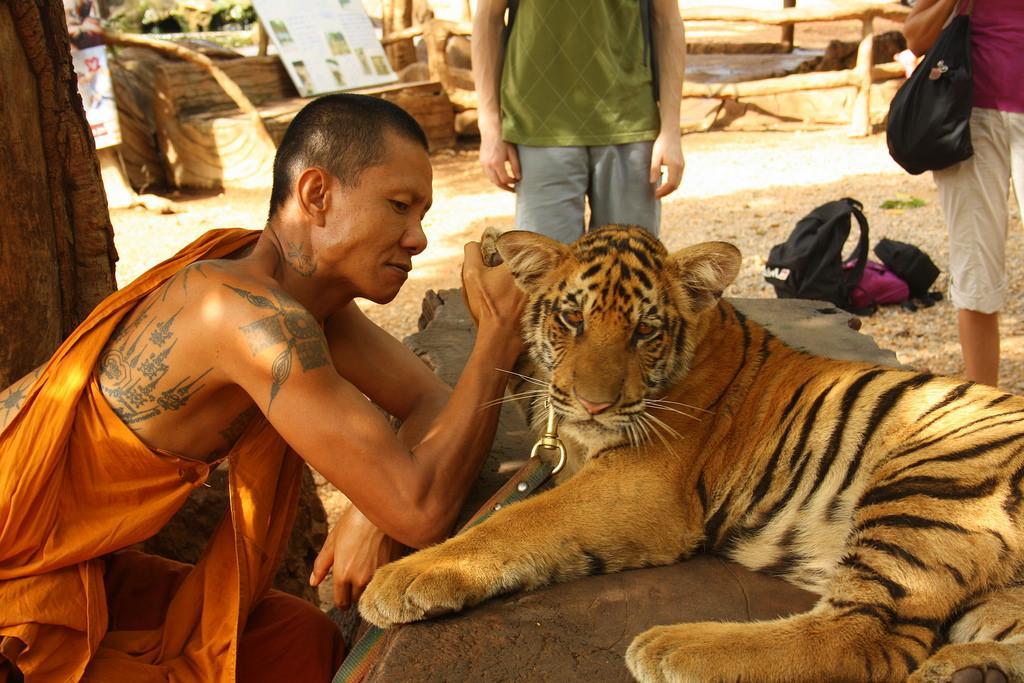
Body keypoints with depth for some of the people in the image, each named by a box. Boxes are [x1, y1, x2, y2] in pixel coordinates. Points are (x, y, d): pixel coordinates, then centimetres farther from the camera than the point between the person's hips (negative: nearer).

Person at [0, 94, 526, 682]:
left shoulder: (307, 278, -2)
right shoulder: (257, 311, -30)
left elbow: (432, 402, 4)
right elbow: (421, 511, -32)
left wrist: (373, 511, -15)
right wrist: (498, 332, -23)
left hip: (70, 557, 8)